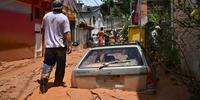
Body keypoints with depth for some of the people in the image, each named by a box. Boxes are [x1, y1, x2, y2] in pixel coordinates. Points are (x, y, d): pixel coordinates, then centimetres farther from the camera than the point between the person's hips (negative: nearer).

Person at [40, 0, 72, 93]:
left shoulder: (46, 16, 5)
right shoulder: (63, 18, -10)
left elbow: (42, 29, 17)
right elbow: (67, 33, -15)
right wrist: (69, 45, -11)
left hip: (49, 45, 3)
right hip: (60, 45, -3)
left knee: (47, 64, 4)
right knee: (60, 65, 11)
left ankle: (43, 80, -11)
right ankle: (58, 81, 21)